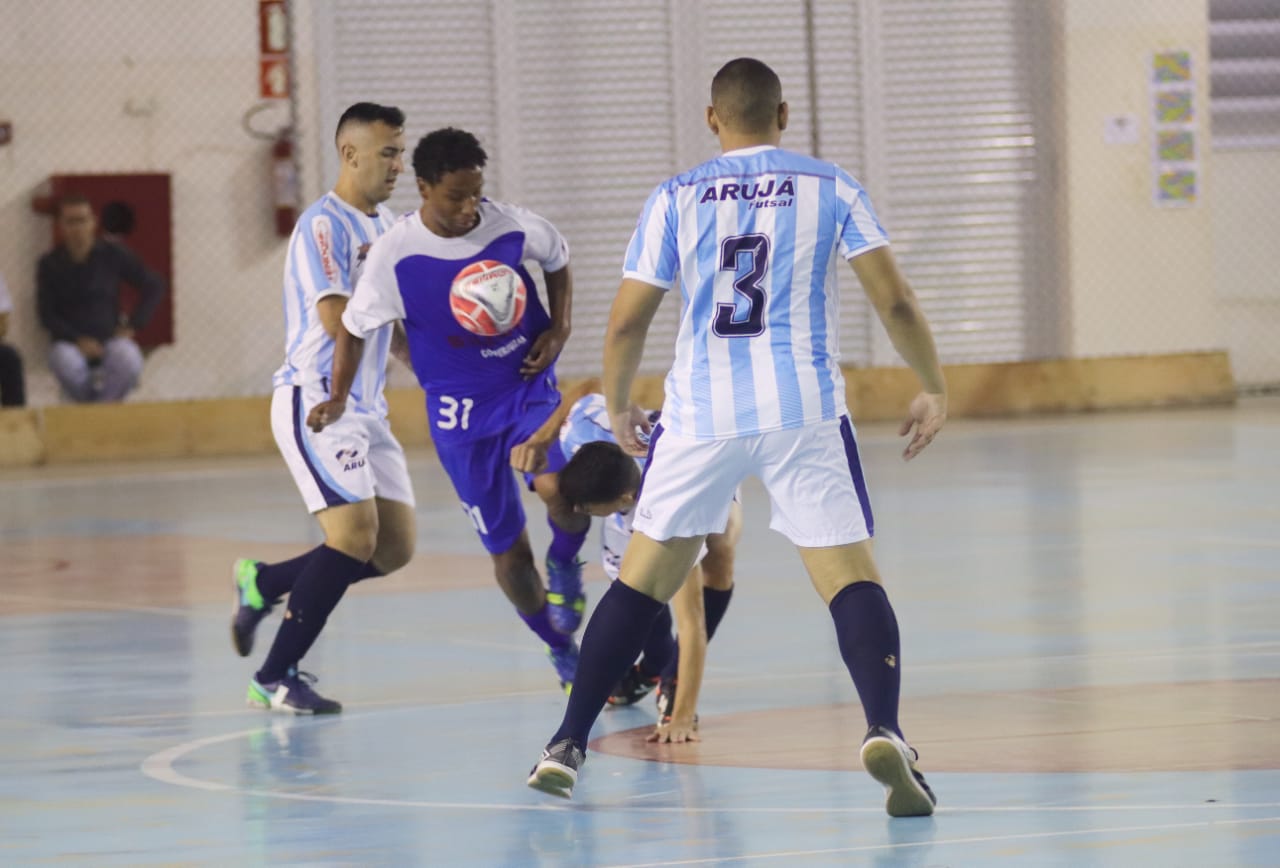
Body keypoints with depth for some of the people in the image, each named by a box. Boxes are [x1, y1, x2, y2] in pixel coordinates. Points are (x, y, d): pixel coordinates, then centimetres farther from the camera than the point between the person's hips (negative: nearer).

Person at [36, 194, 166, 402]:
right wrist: (78, 340, -16)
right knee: (64, 361, -38)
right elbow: (47, 315, 0)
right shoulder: (49, 265, 2)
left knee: (128, 357, -36)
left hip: (110, 339, 0)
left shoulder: (114, 255, 3)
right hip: (71, 343, 0)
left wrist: (132, 326, -2)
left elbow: (154, 286, 8)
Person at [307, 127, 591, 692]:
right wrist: (338, 399, -13)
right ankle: (561, 651, 30)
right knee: (507, 550, 6)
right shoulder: (396, 255, -16)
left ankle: (564, 565, 4)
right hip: (461, 410, 0)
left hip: (531, 387, 0)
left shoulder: (514, 229, -12)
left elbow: (558, 262, 11)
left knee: (559, 486, -30)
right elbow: (355, 328, -2)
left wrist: (558, 328, -4)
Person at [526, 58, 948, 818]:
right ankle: (884, 730, -24)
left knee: (643, 579, 13)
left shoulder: (676, 200, 7)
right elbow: (894, 299, -1)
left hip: (702, 413, 1)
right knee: (851, 576, -1)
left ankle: (568, 745, 12)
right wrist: (935, 389, 12)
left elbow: (626, 324, 7)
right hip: (805, 413, -1)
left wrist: (619, 409, 23)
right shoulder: (832, 190, 5)